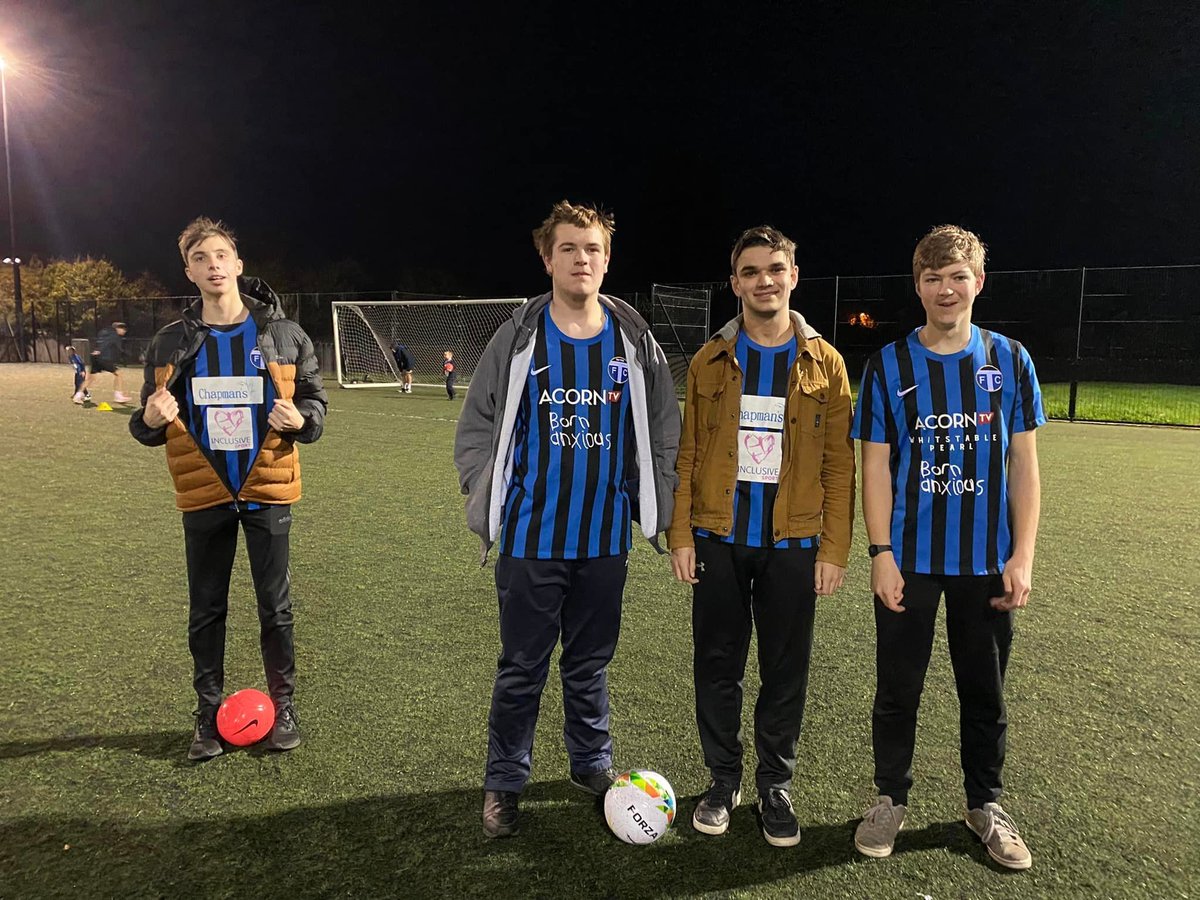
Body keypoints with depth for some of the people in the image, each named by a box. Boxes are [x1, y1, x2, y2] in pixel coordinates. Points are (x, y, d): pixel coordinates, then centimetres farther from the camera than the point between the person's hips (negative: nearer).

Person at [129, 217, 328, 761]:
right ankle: (208, 715, 26)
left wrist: (301, 420, -19)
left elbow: (314, 400, 3)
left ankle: (282, 708, 24)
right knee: (205, 611, 11)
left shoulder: (283, 336, -2)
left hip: (267, 491, -1)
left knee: (275, 606, 8)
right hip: (204, 494, 2)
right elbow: (148, 425, 8)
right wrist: (151, 421, -16)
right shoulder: (171, 344, 3)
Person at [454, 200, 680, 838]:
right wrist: (489, 506, -3)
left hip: (605, 540, 2)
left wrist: (655, 507, 2)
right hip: (531, 540, -1)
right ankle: (504, 784, 27)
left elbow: (664, 431, 8)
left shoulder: (636, 343, 2)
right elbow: (476, 428, 2)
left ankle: (592, 763, 37)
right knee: (521, 668, 9)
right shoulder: (518, 340, -3)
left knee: (590, 664, 17)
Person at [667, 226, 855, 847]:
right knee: (717, 664, 9)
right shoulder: (710, 361, 4)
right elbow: (687, 454, 3)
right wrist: (680, 534, -4)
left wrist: (834, 549, -5)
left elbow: (839, 463, 0)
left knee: (786, 669, 9)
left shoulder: (824, 363, 1)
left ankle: (775, 786, 28)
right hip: (719, 539, 1)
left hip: (792, 544, 0)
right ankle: (723, 780, 28)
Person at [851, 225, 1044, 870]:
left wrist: (1022, 557, -4)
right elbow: (876, 466, -2)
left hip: (986, 562, 1)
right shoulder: (888, 365, -1)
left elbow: (1024, 465, 2)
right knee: (897, 689, 9)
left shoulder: (1010, 361, 2)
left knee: (985, 691, 14)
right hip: (909, 561, -1)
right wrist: (881, 554, -9)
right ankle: (891, 799, 29)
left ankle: (984, 804, 34)